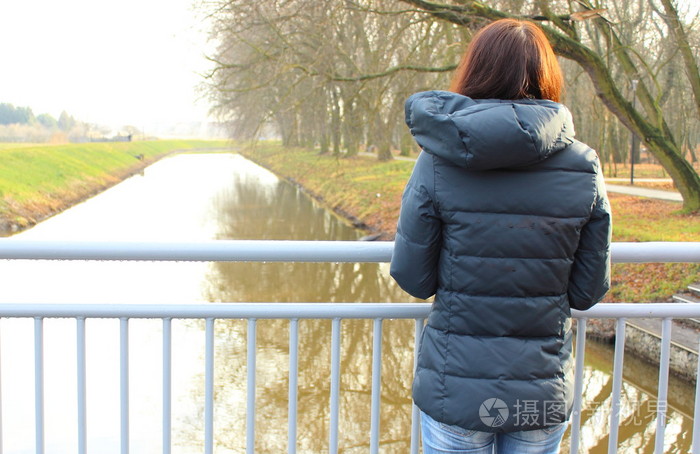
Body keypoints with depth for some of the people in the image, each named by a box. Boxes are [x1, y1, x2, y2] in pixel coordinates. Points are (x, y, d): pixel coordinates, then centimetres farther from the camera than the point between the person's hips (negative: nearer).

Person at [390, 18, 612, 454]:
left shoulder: (437, 163, -11)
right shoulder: (585, 168, -7)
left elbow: (412, 279, -6)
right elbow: (589, 291, -1)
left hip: (457, 391, -1)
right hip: (546, 395, 2)